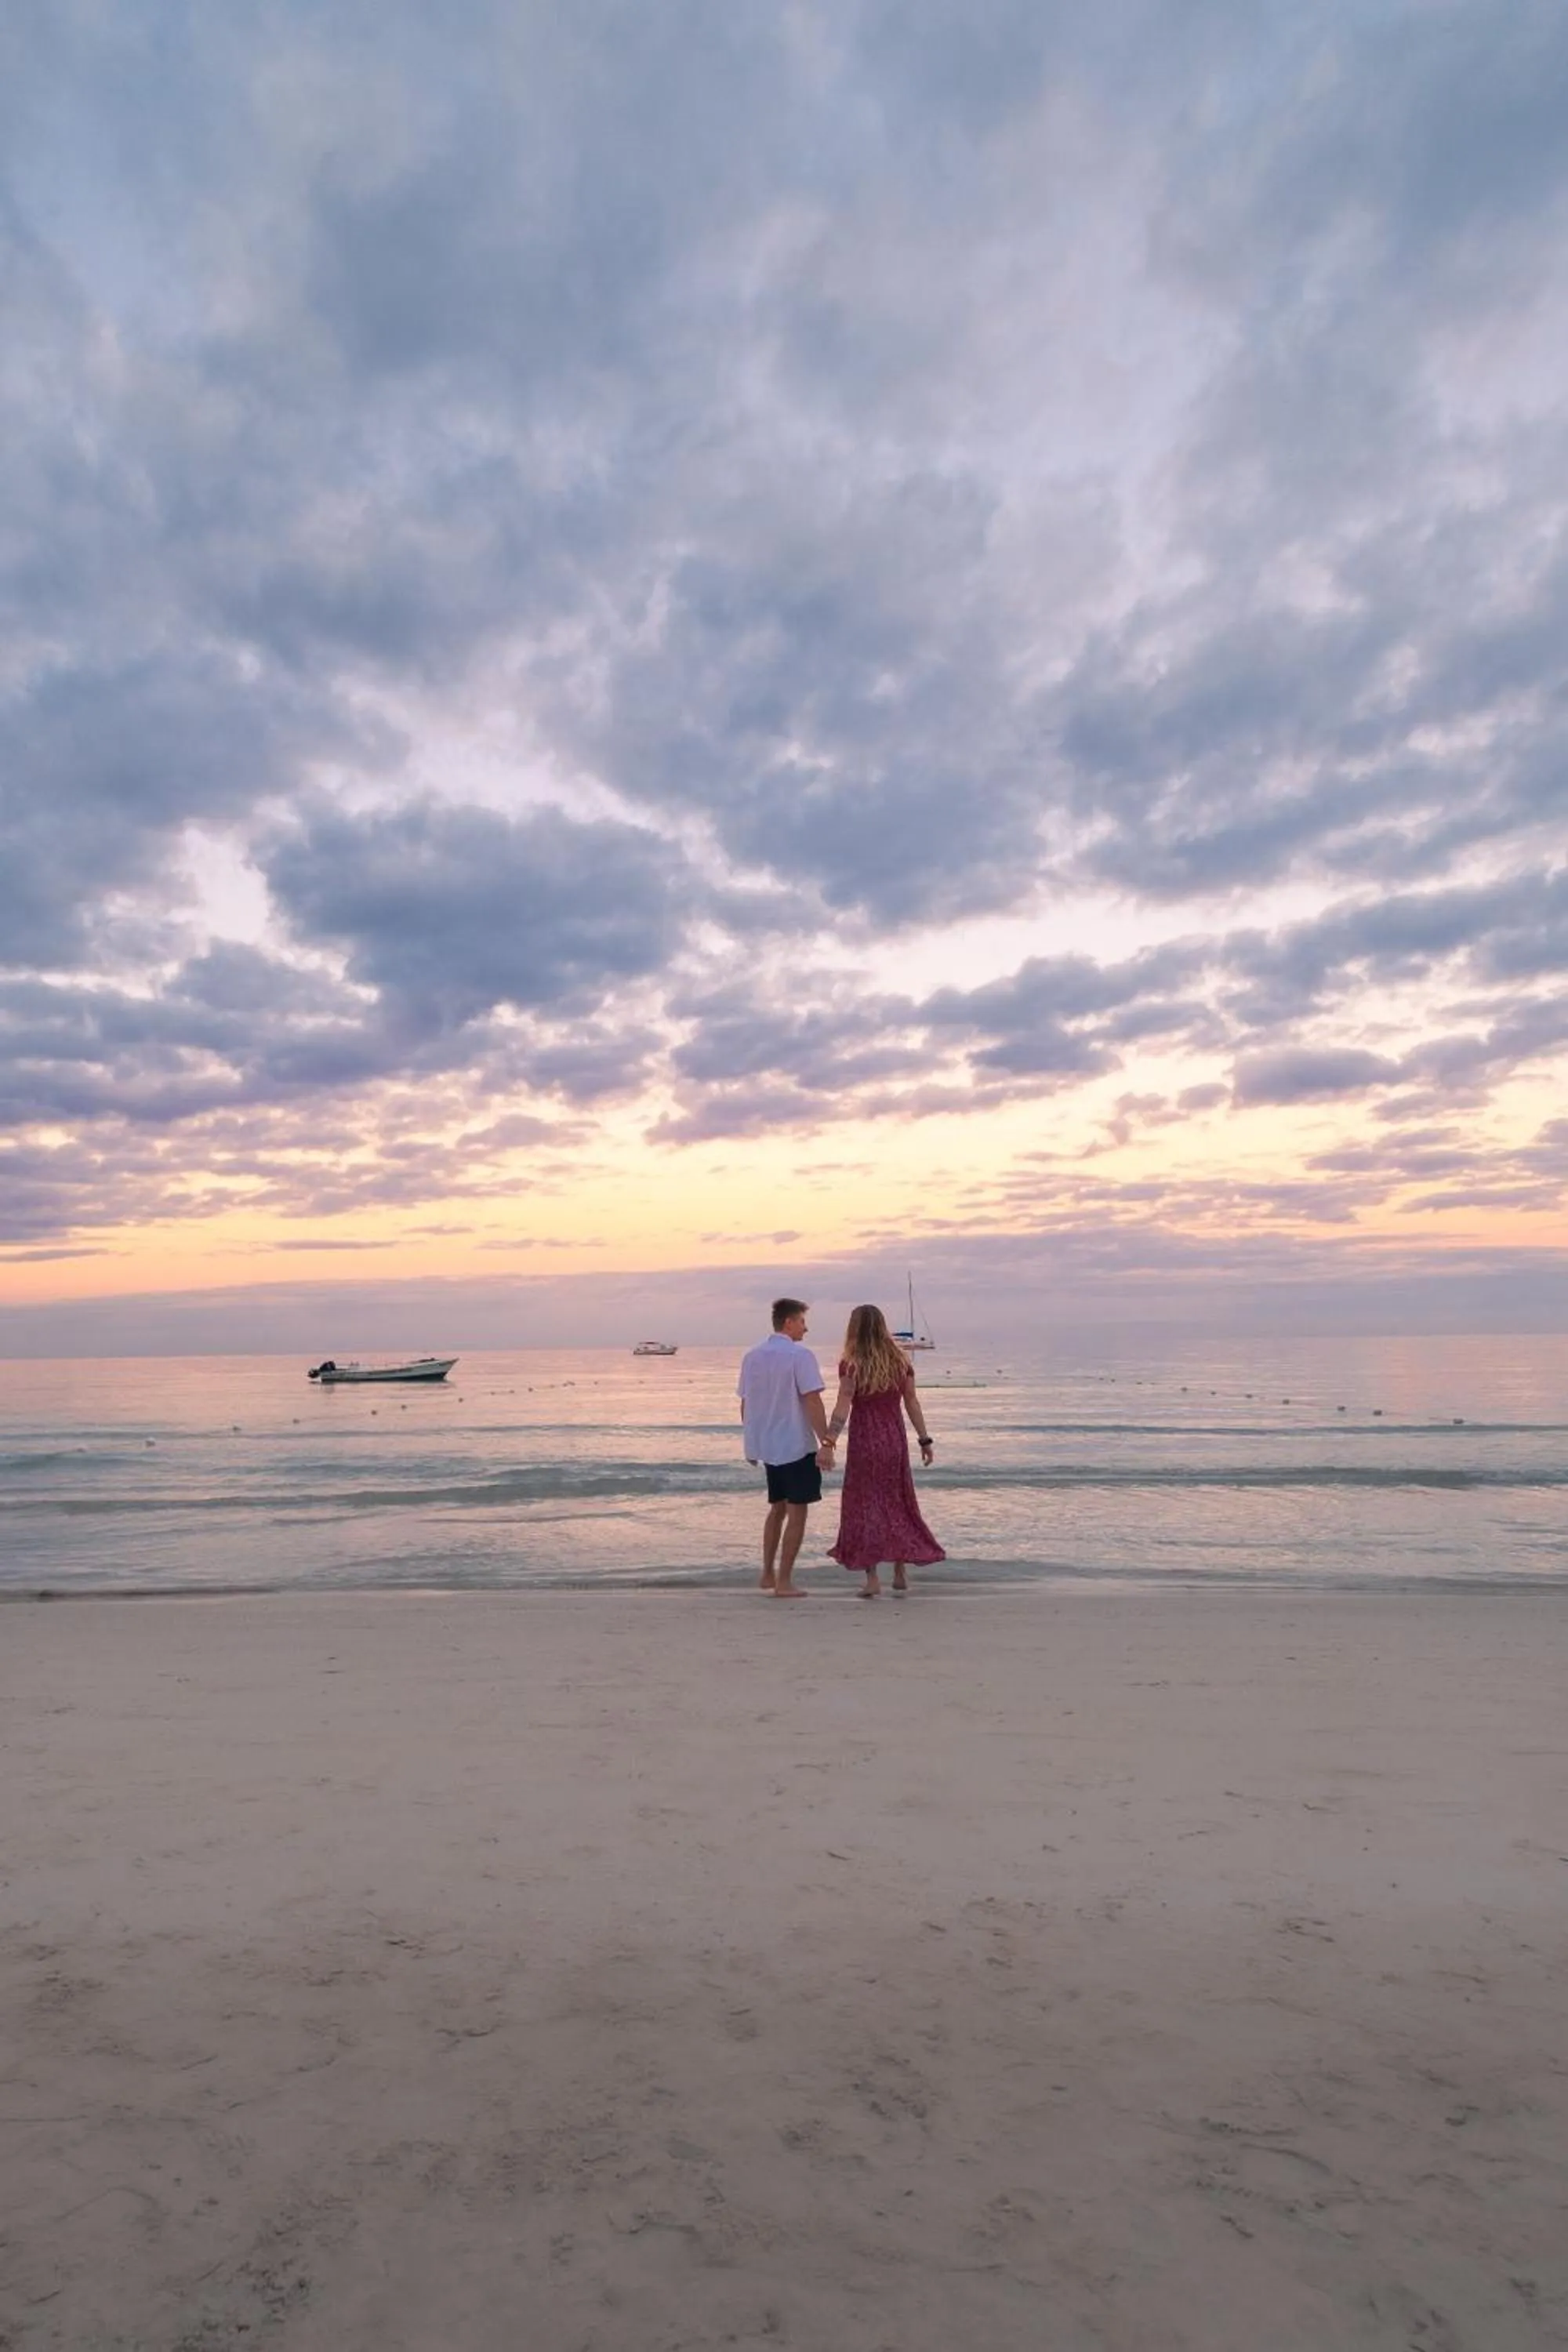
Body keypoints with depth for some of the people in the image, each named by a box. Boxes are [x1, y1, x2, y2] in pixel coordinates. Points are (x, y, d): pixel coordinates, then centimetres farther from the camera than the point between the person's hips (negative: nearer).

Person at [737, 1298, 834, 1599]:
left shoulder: (752, 1356, 8)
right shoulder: (800, 1355, -13)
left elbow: (745, 1403, 12)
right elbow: (812, 1402, -19)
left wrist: (751, 1442, 21)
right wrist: (825, 1443, -18)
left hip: (765, 1445, 7)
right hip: (796, 1446, -7)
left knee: (777, 1508, 20)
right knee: (796, 1511, 2)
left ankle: (768, 1574, 24)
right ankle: (784, 1582, 3)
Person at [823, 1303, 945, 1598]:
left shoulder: (851, 1365, -10)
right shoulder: (900, 1361, 3)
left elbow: (842, 1408, -18)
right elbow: (912, 1403, 6)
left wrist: (829, 1443, -21)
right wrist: (925, 1439, 11)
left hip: (864, 1441, -4)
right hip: (895, 1440, 4)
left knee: (865, 1506, 5)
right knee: (898, 1504, 15)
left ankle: (872, 1579, 2)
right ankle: (900, 1574, 21)